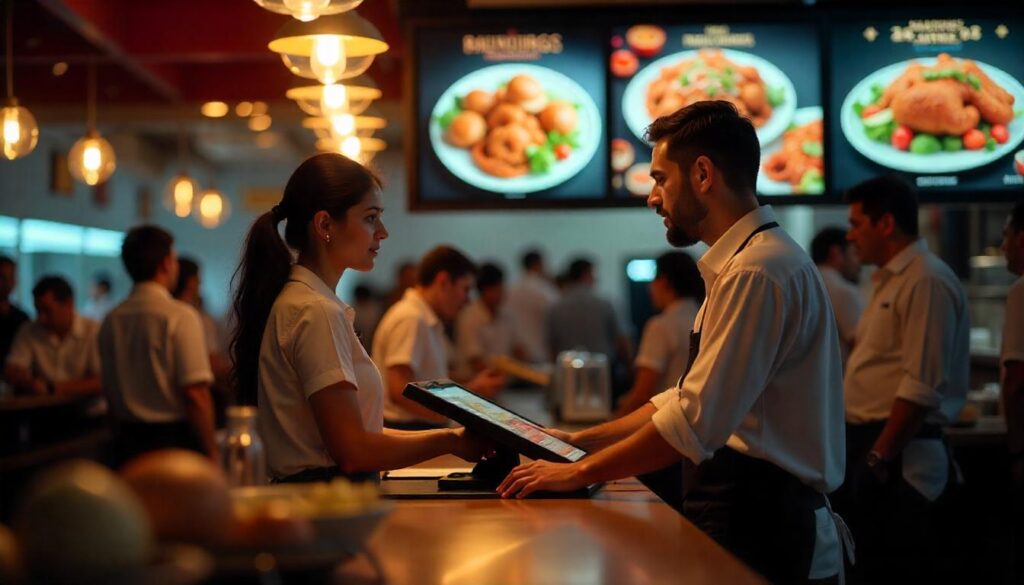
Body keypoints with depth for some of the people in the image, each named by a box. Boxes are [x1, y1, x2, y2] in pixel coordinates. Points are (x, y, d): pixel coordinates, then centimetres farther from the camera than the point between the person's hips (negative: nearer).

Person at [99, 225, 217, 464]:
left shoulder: (111, 321, 6)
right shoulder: (179, 316, -13)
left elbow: (110, 391, 14)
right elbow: (195, 393, -17)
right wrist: (211, 454, -10)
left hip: (127, 444, 6)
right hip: (174, 438, -6)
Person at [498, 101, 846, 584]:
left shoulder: (758, 272, -17)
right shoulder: (744, 262, 15)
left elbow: (694, 422, -21)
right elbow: (692, 398, 18)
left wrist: (577, 473, -12)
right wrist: (583, 441, 12)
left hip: (760, 532, -8)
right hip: (749, 512, 8)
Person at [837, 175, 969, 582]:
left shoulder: (927, 281, -14)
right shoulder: (892, 279, 18)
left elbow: (921, 388, -21)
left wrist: (880, 457, -19)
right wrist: (866, 451, 17)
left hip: (898, 458, -10)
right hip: (873, 445, 10)